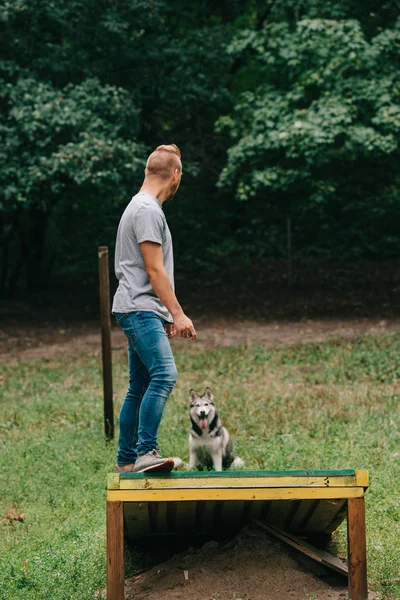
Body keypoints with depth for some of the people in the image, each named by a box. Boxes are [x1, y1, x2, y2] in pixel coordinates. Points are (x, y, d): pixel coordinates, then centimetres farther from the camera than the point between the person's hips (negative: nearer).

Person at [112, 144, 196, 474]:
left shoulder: (143, 207, 22)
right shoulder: (148, 211, -11)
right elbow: (155, 271, -16)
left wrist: (167, 316, 27)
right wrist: (178, 313, -16)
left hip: (144, 313, 11)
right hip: (139, 310, -11)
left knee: (140, 387, 11)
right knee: (164, 374, -24)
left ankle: (127, 460, 14)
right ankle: (146, 452, -29)